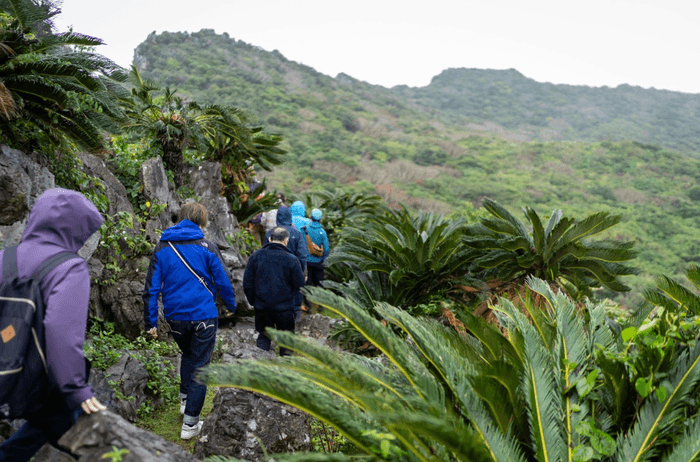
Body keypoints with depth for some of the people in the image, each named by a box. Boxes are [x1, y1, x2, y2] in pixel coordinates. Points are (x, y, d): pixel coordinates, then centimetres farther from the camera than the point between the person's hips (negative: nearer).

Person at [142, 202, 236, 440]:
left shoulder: (162, 248, 1)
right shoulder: (206, 247, -8)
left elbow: (151, 288, 1)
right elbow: (223, 282, -3)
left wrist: (151, 321, 8)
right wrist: (231, 305, 15)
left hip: (175, 317, 4)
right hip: (203, 316, -4)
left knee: (188, 355, 30)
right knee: (199, 365, 6)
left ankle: (185, 399, 36)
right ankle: (190, 424, 8)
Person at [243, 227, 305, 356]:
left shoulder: (255, 256, -3)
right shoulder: (291, 259, -11)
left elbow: (247, 283, 2)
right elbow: (299, 286, -5)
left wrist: (253, 301, 14)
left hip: (261, 306, 2)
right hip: (284, 308, -2)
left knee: (263, 337, 18)